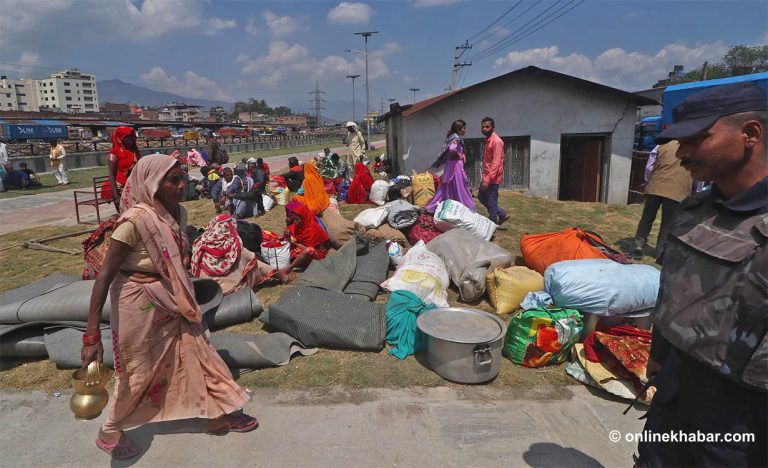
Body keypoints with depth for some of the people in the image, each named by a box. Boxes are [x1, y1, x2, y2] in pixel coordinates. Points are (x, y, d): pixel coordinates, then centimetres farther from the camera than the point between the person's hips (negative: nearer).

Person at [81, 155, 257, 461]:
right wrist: (92, 335, -25)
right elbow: (105, 275, -23)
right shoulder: (135, 220, -25)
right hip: (138, 302, -6)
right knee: (138, 370, 12)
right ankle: (109, 433, 39)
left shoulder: (178, 213, -4)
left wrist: (183, 297, 21)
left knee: (196, 352, 15)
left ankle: (219, 415, 33)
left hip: (170, 299, 7)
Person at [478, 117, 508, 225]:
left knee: (491, 203, -2)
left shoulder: (496, 141, -17)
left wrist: (488, 179, -28)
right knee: (481, 197, 19)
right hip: (487, 176, 10)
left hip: (493, 178, -10)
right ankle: (502, 214, 26)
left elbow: (496, 163, -23)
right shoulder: (488, 140, 13)